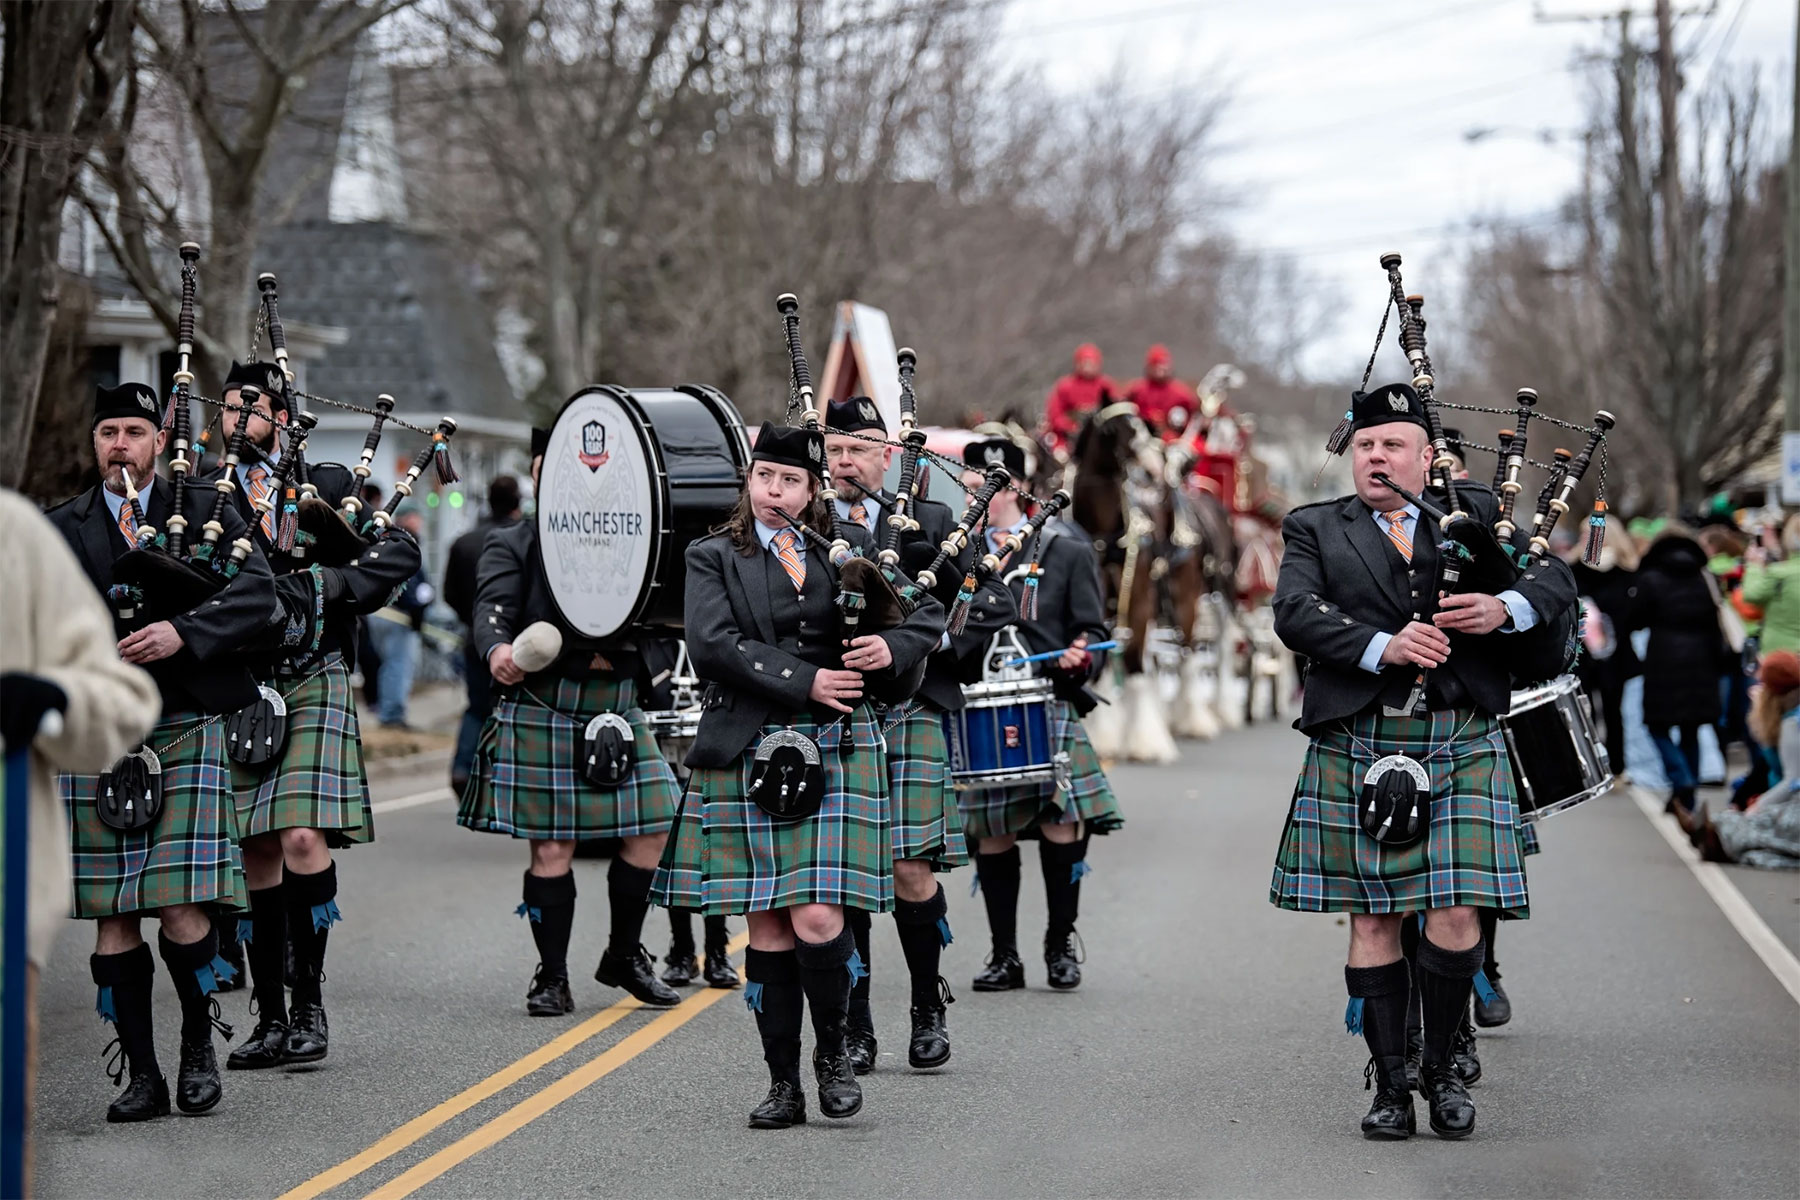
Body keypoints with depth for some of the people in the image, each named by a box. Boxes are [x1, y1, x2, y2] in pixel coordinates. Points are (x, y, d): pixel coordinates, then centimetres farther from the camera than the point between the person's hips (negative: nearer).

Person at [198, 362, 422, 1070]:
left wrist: (325, 587, -15)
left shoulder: (325, 485, 6)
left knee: (303, 838, -16)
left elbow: (400, 552, -3)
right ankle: (271, 1019, 10)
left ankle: (309, 1001, -6)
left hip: (312, 688, -3)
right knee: (258, 854, 4)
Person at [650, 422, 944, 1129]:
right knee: (767, 925, 3)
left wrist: (892, 647, -8)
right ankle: (783, 1083, 12)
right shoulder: (713, 559, 7)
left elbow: (929, 613, 13)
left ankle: (832, 1051, 12)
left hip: (833, 752, 0)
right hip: (747, 756, 0)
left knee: (816, 917, -11)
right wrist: (804, 681, -14)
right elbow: (711, 646, -9)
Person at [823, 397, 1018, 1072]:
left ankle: (929, 1008, 15)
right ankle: (855, 1029, 9)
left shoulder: (931, 526, 9)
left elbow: (995, 605, 4)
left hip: (909, 716, 0)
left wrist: (923, 648, -9)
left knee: (911, 871, -5)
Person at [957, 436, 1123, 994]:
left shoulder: (1067, 552, 7)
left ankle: (1061, 943, 9)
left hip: (1049, 709, -2)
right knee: (991, 836, 1)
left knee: (1064, 825, -9)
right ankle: (1004, 955, 11)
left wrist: (1080, 659, -16)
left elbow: (1092, 633, 6)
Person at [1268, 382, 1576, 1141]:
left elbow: (1556, 578, 8)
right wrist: (1382, 646, -20)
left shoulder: (1474, 515, 14)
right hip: (1358, 747, 0)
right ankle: (1390, 1084, 10)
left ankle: (1442, 1066, 12)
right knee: (1371, 916, 2)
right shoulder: (1314, 530, 10)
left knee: (1456, 914, -7)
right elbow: (1295, 614, -6)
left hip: (1461, 743, 0)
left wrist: (1505, 609, -14)